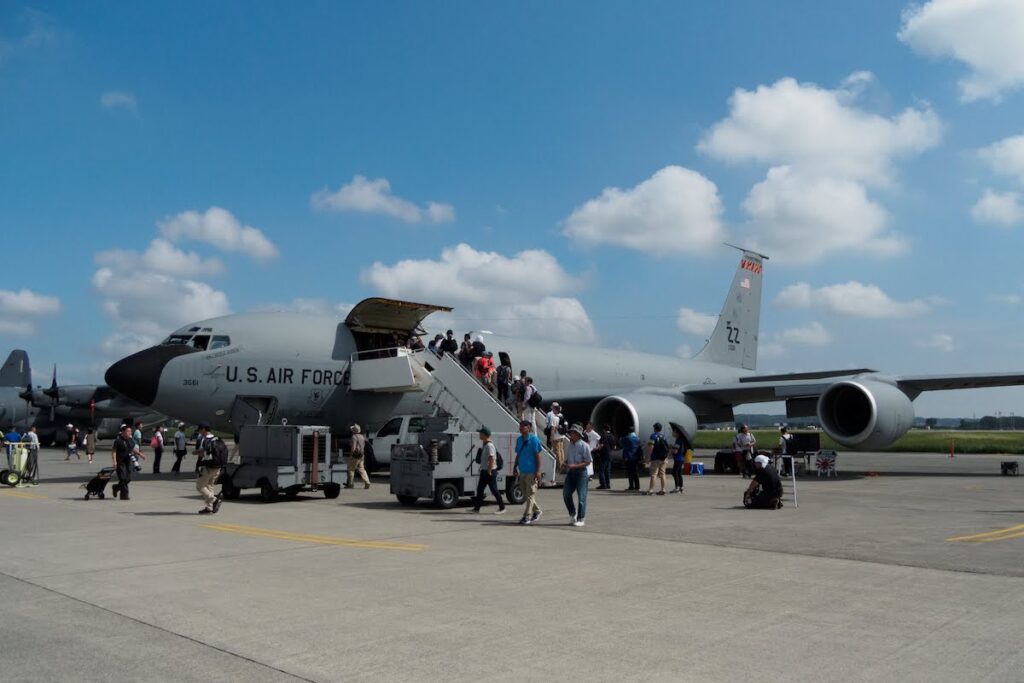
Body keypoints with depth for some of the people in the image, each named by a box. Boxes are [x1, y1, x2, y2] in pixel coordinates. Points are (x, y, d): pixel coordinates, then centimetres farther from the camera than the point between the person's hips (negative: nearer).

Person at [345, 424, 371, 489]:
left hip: (355, 455, -8)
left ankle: (349, 484, 7)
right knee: (361, 469, 10)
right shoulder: (362, 436, 13)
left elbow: (353, 447, -22)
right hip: (361, 455, 8)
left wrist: (350, 455, -15)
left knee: (351, 469, 3)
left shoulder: (354, 437, -15)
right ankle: (367, 482, 2)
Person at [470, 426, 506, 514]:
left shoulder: (489, 445, -19)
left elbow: (492, 459, -24)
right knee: (479, 489, 12)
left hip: (490, 471, -10)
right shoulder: (484, 444, 12)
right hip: (484, 471, 10)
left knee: (494, 490, -3)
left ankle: (502, 508, 5)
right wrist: (482, 468, 20)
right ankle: (476, 507, 18)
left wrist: (489, 471, -22)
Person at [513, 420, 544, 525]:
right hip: (522, 471, 8)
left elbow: (538, 455, -11)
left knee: (530, 494, -4)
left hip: (531, 472, -8)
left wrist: (538, 471, -15)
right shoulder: (519, 440, 11)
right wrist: (515, 467, 14)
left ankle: (527, 516, -3)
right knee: (525, 493, 13)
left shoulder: (534, 439, -10)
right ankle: (537, 511, 29)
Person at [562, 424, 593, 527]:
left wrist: (574, 466, -19)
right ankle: (572, 513, 23)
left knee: (581, 496, -3)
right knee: (566, 494, 3)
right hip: (570, 472, 6)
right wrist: (566, 465, -2)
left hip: (581, 472, -6)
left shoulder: (584, 446, -10)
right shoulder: (570, 445, 11)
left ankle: (580, 519, 5)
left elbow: (588, 462, -12)